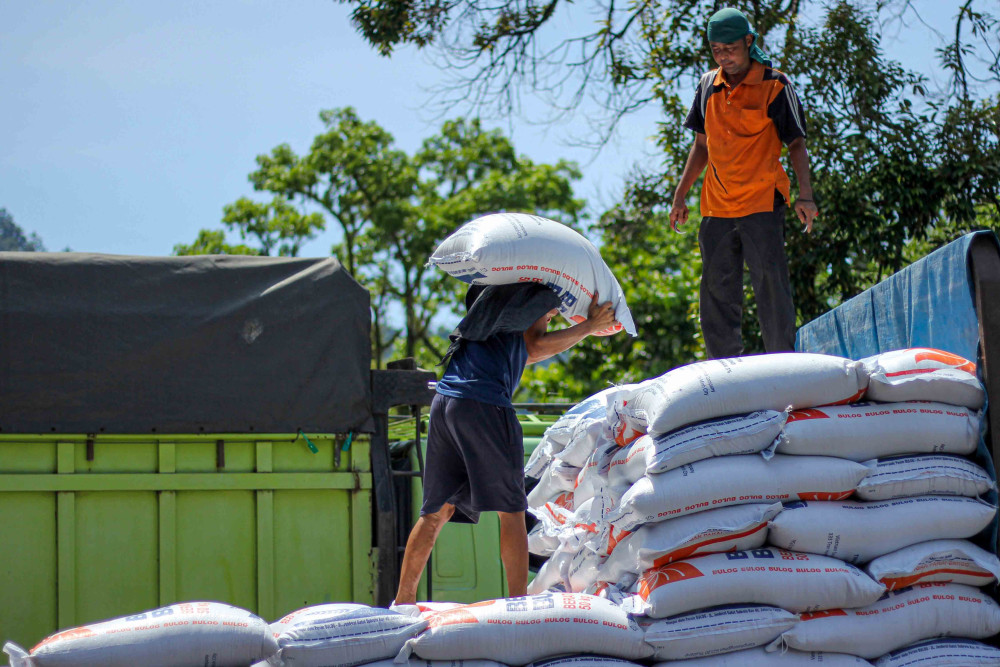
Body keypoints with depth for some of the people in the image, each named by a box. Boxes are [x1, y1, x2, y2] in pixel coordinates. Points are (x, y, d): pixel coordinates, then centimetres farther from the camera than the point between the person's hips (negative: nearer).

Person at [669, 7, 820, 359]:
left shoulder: (774, 85, -2)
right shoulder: (708, 86, 12)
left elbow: (796, 143, 0)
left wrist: (805, 194, -12)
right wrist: (680, 195, 18)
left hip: (762, 205, -5)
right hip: (716, 208, 5)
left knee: (771, 289, -9)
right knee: (716, 296, 4)